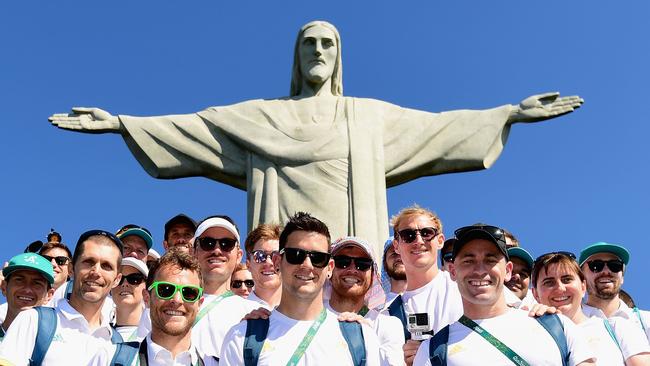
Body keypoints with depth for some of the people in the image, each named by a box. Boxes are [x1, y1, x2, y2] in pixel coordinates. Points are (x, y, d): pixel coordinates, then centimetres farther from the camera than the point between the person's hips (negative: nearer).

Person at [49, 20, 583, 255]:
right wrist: (120, 122, 7)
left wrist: (510, 113, 12)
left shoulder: (370, 115, 19)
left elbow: (436, 125, 17)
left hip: (351, 251, 1)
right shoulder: (262, 116, 18)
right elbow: (191, 126, 14)